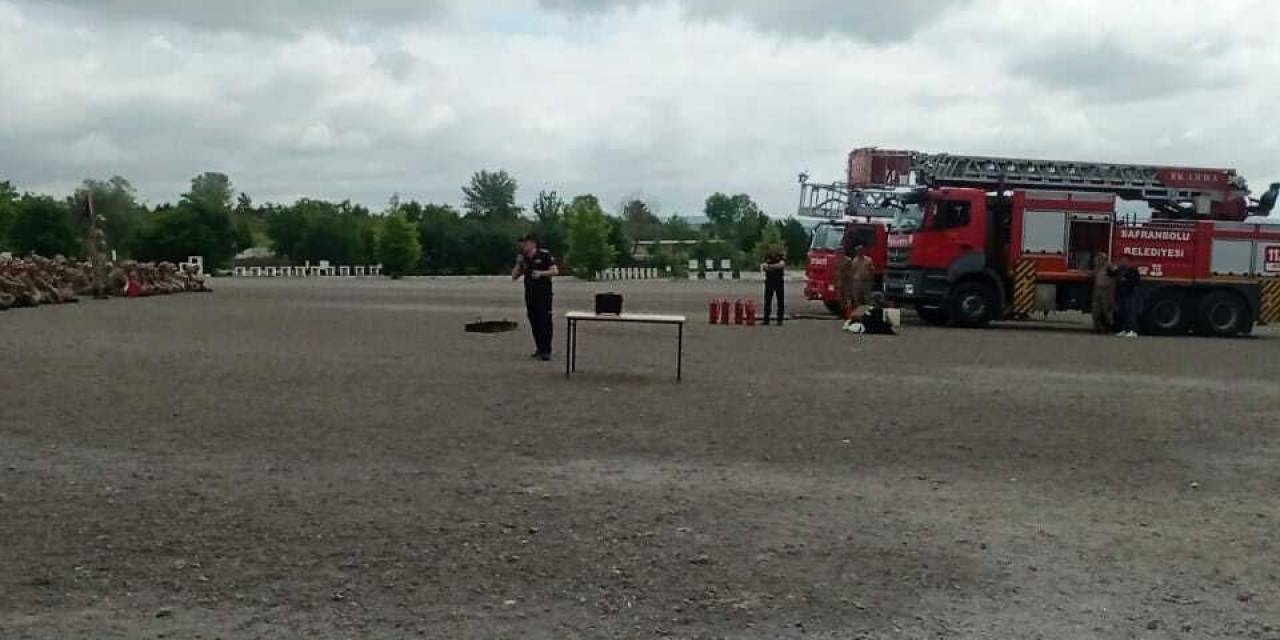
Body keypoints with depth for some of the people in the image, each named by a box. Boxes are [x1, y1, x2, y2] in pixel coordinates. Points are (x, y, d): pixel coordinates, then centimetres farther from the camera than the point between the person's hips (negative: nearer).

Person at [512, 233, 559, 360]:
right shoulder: (523, 258, 11)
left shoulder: (544, 255, -6)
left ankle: (546, 351, -7)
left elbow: (555, 271, -8)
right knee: (534, 322, 7)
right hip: (530, 295, 6)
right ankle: (540, 349, 16)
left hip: (544, 294, -6)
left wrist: (541, 273, -22)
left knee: (545, 322, -7)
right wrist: (518, 264, -2)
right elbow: (514, 277, 12)